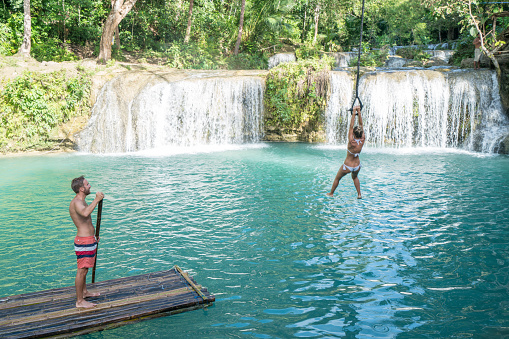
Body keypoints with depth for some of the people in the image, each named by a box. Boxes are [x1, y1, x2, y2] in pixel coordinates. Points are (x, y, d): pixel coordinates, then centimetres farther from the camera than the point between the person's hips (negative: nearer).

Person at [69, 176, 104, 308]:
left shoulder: (81, 201, 15)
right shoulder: (76, 202, -20)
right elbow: (85, 213, -43)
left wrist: (93, 236, 26)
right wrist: (97, 199, -35)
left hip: (88, 239, 11)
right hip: (84, 242, -11)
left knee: (84, 269, 23)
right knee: (82, 271, -2)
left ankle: (84, 292, 38)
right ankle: (80, 301, 6)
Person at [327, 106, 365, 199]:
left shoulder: (352, 142, -30)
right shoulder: (362, 141, -18)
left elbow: (351, 126, -28)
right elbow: (361, 125, -14)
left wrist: (354, 113, -27)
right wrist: (359, 112, -15)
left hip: (347, 166, -4)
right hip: (357, 166, 4)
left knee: (337, 178, 22)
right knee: (355, 177, 36)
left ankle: (331, 193, 39)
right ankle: (359, 194, 33)